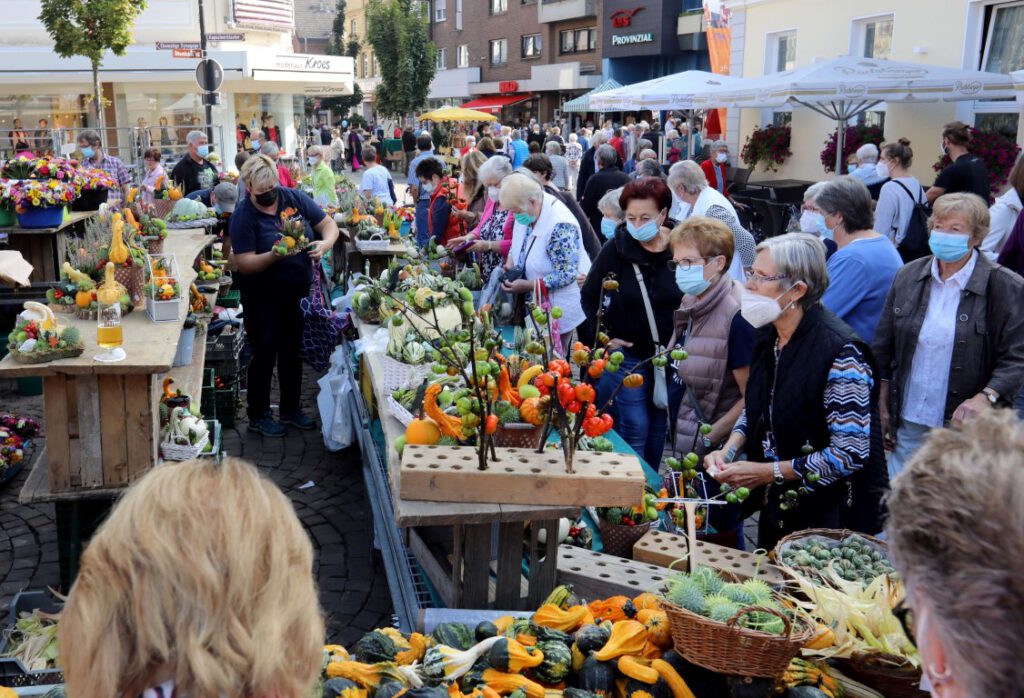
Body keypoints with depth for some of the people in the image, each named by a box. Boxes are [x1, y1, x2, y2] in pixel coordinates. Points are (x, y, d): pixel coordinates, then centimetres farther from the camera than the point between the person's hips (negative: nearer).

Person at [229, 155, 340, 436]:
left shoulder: (295, 198, -3)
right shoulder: (242, 217, -15)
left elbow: (329, 225, 1)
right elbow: (244, 264, -20)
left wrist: (325, 243, -21)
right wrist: (274, 256, -37)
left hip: (298, 291, 5)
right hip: (263, 298, -5)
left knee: (293, 351, 16)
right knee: (265, 353, 3)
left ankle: (291, 409, 32)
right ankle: (258, 416, 19)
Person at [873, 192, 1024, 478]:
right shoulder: (908, 276, 5)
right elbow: (883, 345, 11)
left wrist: (986, 397, -24)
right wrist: (883, 406, 10)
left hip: (964, 424, -3)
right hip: (908, 423, 4)